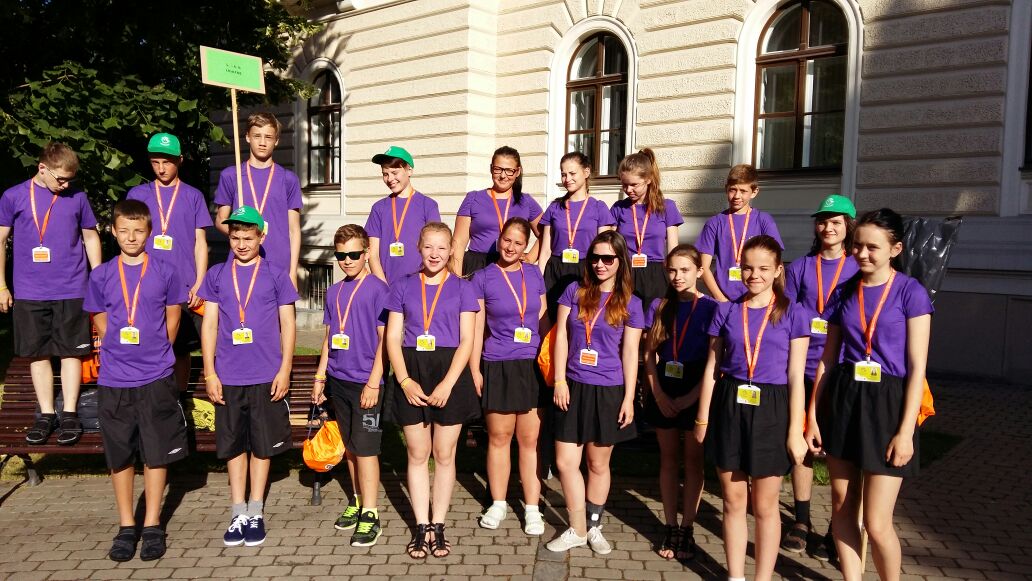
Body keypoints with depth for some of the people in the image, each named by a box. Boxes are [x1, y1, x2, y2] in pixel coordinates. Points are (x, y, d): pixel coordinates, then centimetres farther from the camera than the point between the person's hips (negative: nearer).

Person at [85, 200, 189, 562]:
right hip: (113, 380, 1)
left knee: (157, 453, 4)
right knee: (119, 456, 9)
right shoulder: (101, 276, 3)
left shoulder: (165, 272, 0)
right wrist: (120, 353, 5)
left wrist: (155, 353, 6)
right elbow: (100, 322, 11)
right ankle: (126, 526, 21)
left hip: (157, 378, -1)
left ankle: (152, 525, 17)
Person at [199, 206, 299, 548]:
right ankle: (238, 513, 20)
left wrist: (285, 370, -4)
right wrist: (210, 372, 1)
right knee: (234, 444, 9)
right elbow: (209, 324, 6)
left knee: (262, 444, 6)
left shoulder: (276, 276, 2)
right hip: (228, 377, 2)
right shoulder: (216, 275, 6)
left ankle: (256, 512, 19)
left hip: (267, 376, -1)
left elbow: (287, 325, 3)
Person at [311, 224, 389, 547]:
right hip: (338, 380, 6)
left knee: (365, 448, -3)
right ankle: (358, 501, 28)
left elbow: (384, 338, -10)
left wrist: (374, 382, -14)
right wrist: (320, 377, 14)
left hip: (365, 382, -6)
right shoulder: (334, 293, 11)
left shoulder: (378, 289, -8)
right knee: (350, 446, 15)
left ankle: (370, 514, 4)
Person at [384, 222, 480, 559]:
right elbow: (393, 338, 3)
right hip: (412, 374, 1)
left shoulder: (461, 288, 4)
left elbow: (466, 340, -2)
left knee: (444, 455, 5)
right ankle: (421, 527, 17)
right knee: (417, 454, 7)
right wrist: (405, 381, -11)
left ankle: (438, 526, 17)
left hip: (450, 373, -1)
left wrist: (448, 383, -13)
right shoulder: (403, 286, 7)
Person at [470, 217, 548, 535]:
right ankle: (498, 504, 24)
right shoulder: (483, 277, -2)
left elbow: (543, 321, 13)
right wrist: (474, 370, -4)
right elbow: (476, 327, -1)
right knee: (499, 437, 9)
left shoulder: (534, 274, 6)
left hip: (532, 366, 2)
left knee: (530, 440, 6)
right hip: (497, 367, -2)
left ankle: (532, 508, 16)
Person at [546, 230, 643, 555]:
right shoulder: (575, 292, 3)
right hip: (573, 387, 1)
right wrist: (560, 380, -4)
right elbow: (561, 336, 2)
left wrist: (629, 397, -4)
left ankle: (593, 527, 28)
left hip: (608, 391, -1)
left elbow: (630, 352, 0)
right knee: (565, 462, 2)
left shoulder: (630, 303, 0)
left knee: (598, 464, 10)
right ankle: (577, 530, 18)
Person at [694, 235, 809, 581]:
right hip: (729, 408, 2)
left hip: (770, 412, -2)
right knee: (733, 502, 11)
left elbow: (796, 377, -3)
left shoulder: (792, 314, -1)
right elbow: (711, 368, 8)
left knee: (764, 506, 7)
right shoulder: (726, 311, 6)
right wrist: (703, 418, 7)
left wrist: (795, 431, -6)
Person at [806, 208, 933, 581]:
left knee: (876, 523, -3)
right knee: (842, 508, 10)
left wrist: (906, 430, -13)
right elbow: (827, 358, 10)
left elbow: (917, 366, -8)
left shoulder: (910, 292, -7)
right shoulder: (845, 291, 6)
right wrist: (813, 416, 8)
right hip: (842, 400, 4)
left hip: (887, 405, -4)